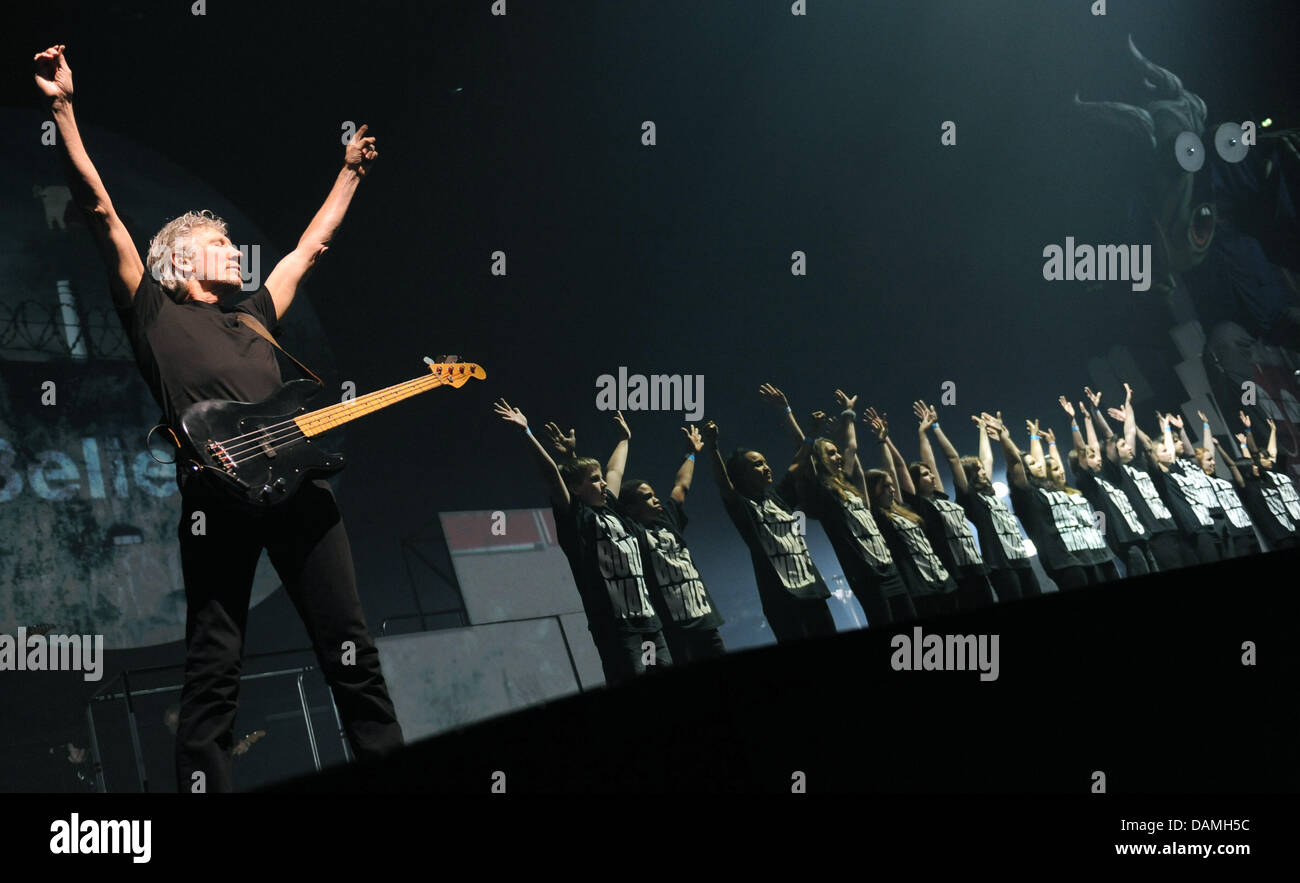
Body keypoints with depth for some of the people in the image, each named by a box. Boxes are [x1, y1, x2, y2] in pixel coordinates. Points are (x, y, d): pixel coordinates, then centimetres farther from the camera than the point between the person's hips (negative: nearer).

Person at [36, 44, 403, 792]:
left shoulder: (255, 316, 28)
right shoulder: (154, 312, 13)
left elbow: (312, 245, 39)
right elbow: (100, 209, 7)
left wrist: (350, 172, 45)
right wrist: (64, 108, 2)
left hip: (298, 483, 5)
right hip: (218, 493, -5)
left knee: (351, 647, 4)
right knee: (215, 664, -4)